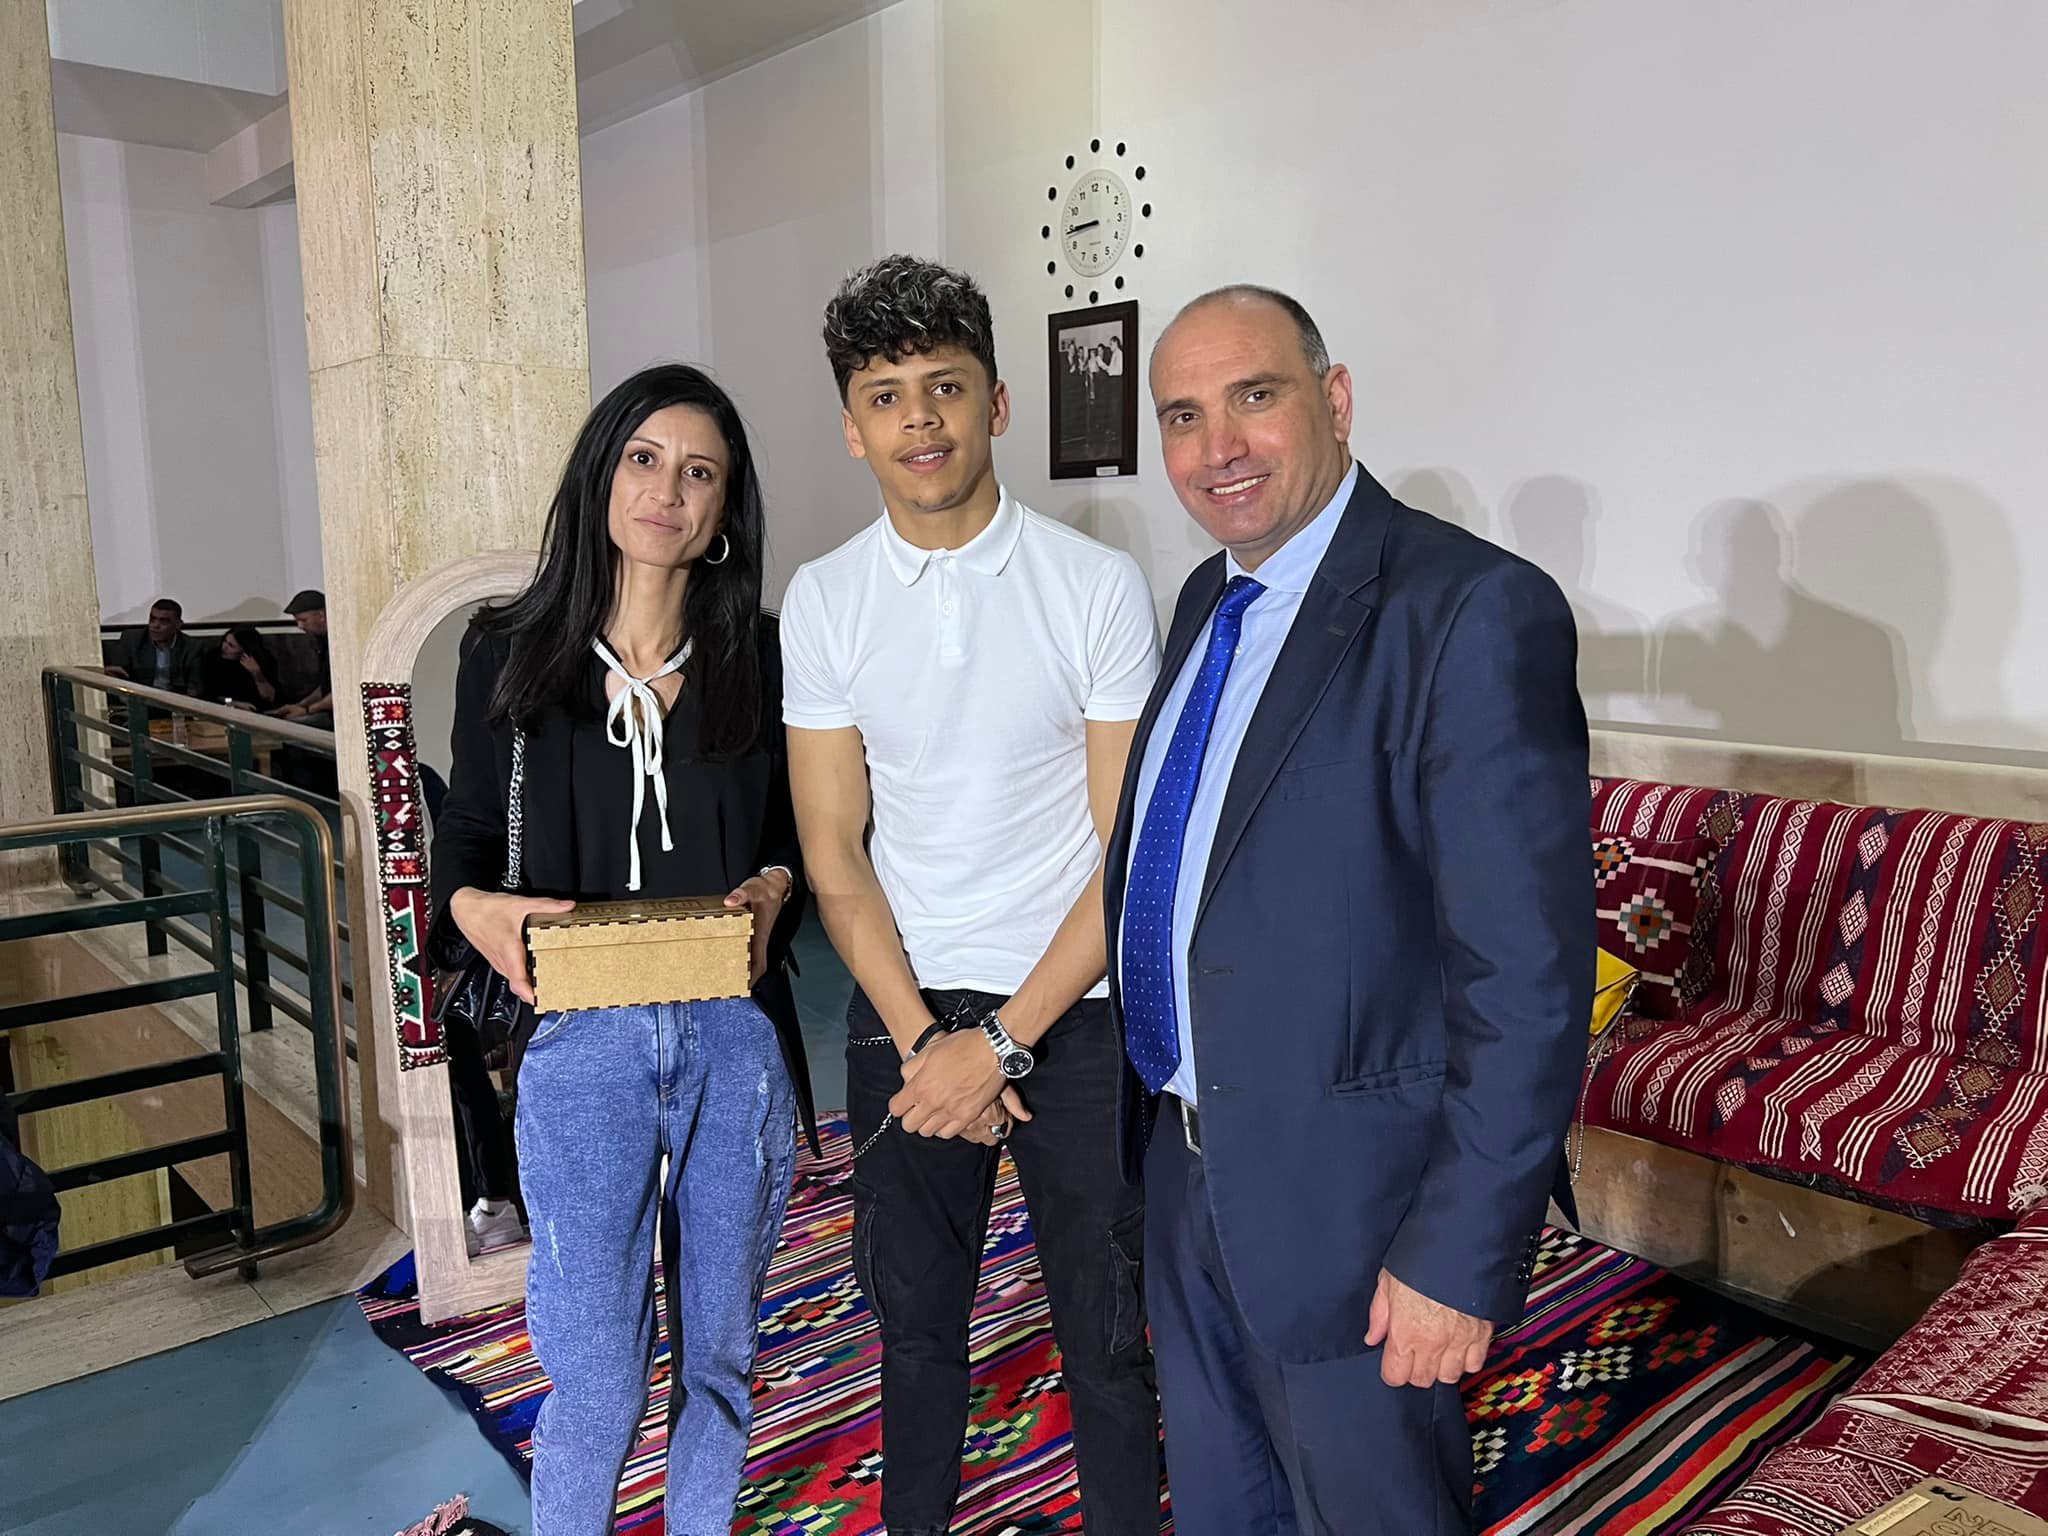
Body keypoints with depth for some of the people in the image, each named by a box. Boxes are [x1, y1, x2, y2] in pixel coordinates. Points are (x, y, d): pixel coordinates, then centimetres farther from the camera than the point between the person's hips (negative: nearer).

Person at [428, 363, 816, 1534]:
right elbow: (467, 833, 8)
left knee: (720, 1350, 16)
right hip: (580, 1042, -1)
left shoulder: (761, 657, 3)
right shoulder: (511, 650, 2)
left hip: (736, 1039, 2)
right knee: (598, 1376, 2)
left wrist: (774, 885, -11)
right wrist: (471, 906, -13)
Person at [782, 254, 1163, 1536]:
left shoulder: (1100, 588, -10)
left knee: (1109, 1331, 11)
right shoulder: (823, 601, -2)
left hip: (1076, 1010, -2)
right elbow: (834, 851, -1)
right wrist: (923, 1038, -9)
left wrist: (1002, 1042, -13)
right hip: (904, 1012, 3)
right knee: (915, 1316, 19)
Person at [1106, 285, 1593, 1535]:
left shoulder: (1474, 611, -21)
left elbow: (1528, 974, -23)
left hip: (1348, 1199, -7)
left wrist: (1463, 1254, -20)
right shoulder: (1209, 599, 6)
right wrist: (1161, 1118, 15)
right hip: (1185, 1163, 8)